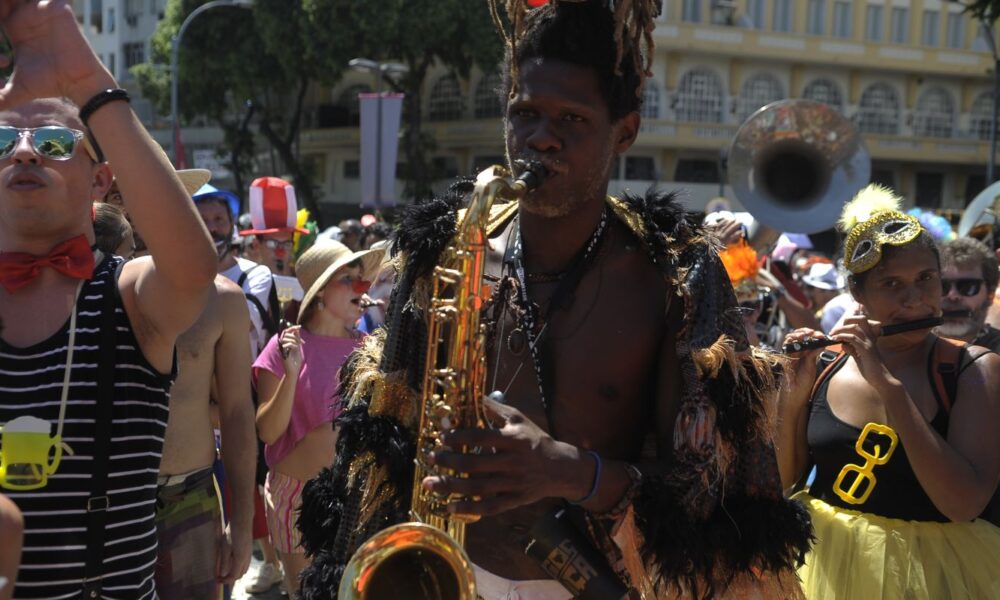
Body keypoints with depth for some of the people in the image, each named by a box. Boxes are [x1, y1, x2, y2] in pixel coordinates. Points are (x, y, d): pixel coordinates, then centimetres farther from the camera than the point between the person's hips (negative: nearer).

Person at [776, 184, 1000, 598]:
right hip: (824, 563, 3)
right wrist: (793, 395, -15)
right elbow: (782, 482, 0)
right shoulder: (825, 367, -4)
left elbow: (964, 504, -23)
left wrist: (888, 383, -25)